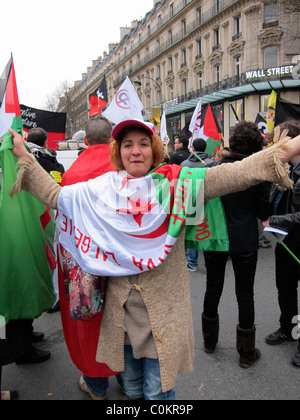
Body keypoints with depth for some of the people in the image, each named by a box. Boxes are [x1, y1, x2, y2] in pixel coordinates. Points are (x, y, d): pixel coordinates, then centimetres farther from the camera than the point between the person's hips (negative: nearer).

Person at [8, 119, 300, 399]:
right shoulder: (103, 187, 3)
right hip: (120, 303, 3)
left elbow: (233, 174, -16)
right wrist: (23, 155, 11)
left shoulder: (175, 181, -6)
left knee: (158, 390, 10)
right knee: (131, 386, 23)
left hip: (163, 302, -3)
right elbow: (54, 194, 10)